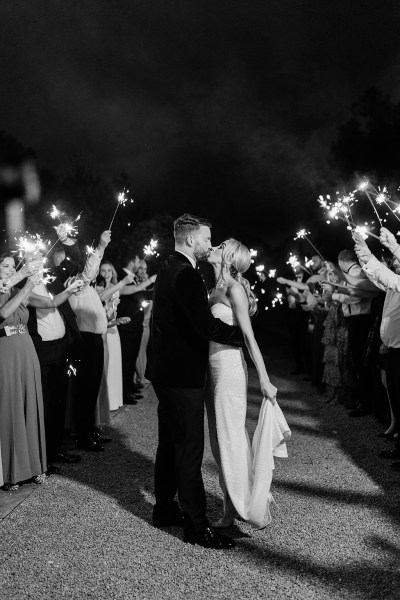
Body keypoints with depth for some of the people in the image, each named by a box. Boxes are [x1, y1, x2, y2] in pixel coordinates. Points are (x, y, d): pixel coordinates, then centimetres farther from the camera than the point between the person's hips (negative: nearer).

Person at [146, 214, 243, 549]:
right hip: (182, 375, -11)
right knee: (189, 449, -3)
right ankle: (197, 526, 5)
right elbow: (205, 326, -27)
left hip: (166, 371, 11)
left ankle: (165, 509, 32)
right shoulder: (185, 275, -20)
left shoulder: (170, 269, 13)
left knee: (171, 443, 19)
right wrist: (242, 335, -15)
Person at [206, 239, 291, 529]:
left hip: (229, 368, -8)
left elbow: (249, 336, -15)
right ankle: (231, 508, 21)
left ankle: (252, 504, 12)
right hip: (214, 369, 8)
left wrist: (264, 379, -17)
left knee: (232, 439, -1)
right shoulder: (217, 289, 11)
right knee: (221, 441, 11)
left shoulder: (234, 288, -11)